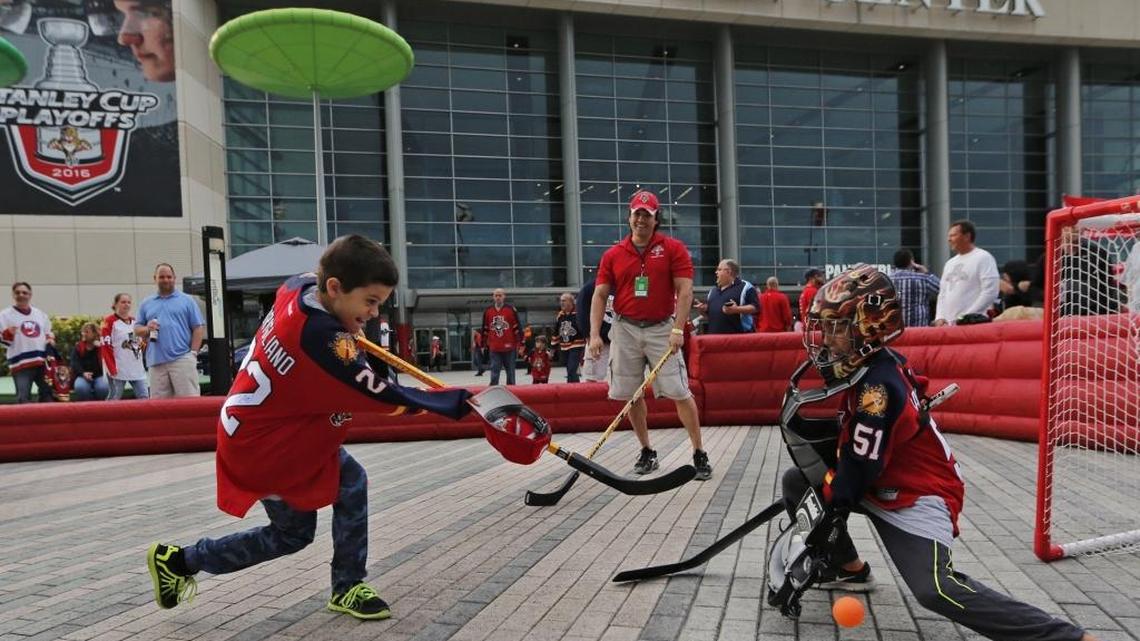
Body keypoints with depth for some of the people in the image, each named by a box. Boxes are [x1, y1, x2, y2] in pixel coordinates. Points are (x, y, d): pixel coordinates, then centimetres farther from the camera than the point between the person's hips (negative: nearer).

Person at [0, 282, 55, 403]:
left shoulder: (41, 314, 16)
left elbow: (49, 333, 26)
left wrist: (51, 340, 6)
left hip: (42, 361, 5)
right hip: (20, 363, -4)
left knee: (47, 393, 13)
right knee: (23, 397, -9)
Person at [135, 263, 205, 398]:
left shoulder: (186, 300, 7)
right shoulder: (146, 304, 17)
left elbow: (198, 328, 3)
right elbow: (137, 328, 19)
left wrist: (193, 353, -6)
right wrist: (147, 329, -4)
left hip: (182, 359, -4)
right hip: (156, 362, 4)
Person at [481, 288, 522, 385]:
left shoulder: (511, 309, -3)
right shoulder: (487, 311, 5)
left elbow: (517, 327, -2)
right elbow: (485, 329, 13)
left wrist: (520, 342, -5)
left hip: (509, 346, -1)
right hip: (494, 348, 2)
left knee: (510, 371, 9)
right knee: (494, 372, 0)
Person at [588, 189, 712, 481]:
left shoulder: (673, 248, 0)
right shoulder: (613, 255, 6)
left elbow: (685, 291, -6)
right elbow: (600, 295, 4)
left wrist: (678, 329, -16)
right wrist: (595, 333, -7)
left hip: (662, 329, -3)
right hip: (625, 329, 3)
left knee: (680, 393, -6)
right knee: (630, 395, 6)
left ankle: (699, 455, 5)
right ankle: (647, 452, 22)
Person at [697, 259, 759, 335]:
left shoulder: (745, 287, 1)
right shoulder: (713, 290, 22)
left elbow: (756, 307, -8)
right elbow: (708, 314, 28)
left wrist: (737, 309, -21)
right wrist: (702, 309, 5)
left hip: (738, 335, -6)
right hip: (714, 336, 6)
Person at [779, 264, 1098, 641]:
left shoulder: (877, 384, -28)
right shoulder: (866, 368, 1)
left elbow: (858, 471, -25)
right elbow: (850, 433, 13)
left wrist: (821, 524, -16)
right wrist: (801, 425, 0)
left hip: (917, 497, -10)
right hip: (878, 486, 10)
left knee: (936, 591, -27)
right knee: (796, 482, 9)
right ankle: (847, 568, 22)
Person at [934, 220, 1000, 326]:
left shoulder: (983, 258, -3)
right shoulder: (950, 263, 20)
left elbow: (990, 292, -12)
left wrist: (966, 318, -15)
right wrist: (940, 317, 6)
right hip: (948, 324, 7)